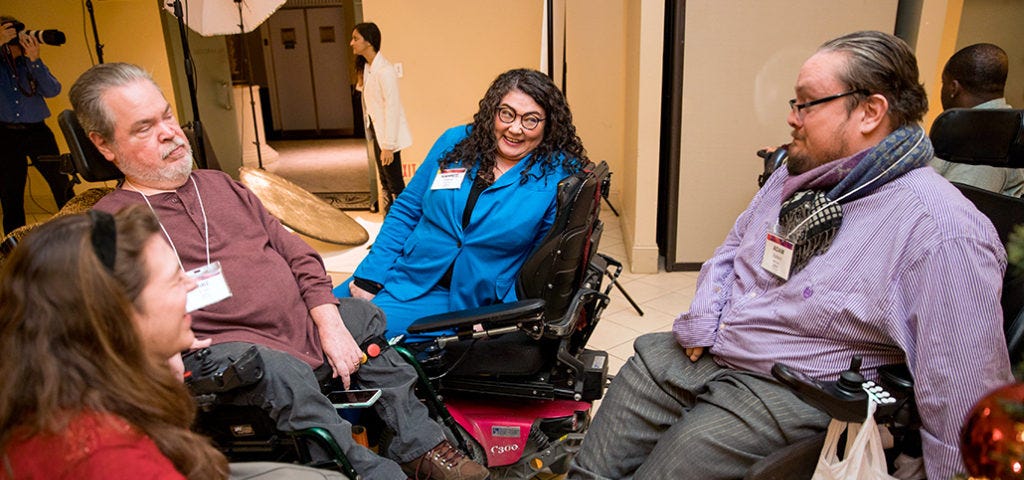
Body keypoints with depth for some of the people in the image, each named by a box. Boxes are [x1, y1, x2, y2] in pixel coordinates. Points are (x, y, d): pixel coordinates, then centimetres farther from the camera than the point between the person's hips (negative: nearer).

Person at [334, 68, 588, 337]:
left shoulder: (559, 174, -9)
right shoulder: (455, 141, 2)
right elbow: (406, 211, 6)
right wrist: (369, 277, 0)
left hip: (460, 299, -4)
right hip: (400, 273, 4)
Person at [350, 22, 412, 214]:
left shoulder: (385, 70, -19)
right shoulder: (367, 68, 9)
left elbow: (392, 109, -21)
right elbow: (370, 105, 11)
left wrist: (388, 146, -21)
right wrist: (377, 140, 10)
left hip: (388, 136, -9)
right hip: (377, 132, 9)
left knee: (395, 184, -1)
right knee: (385, 183, 17)